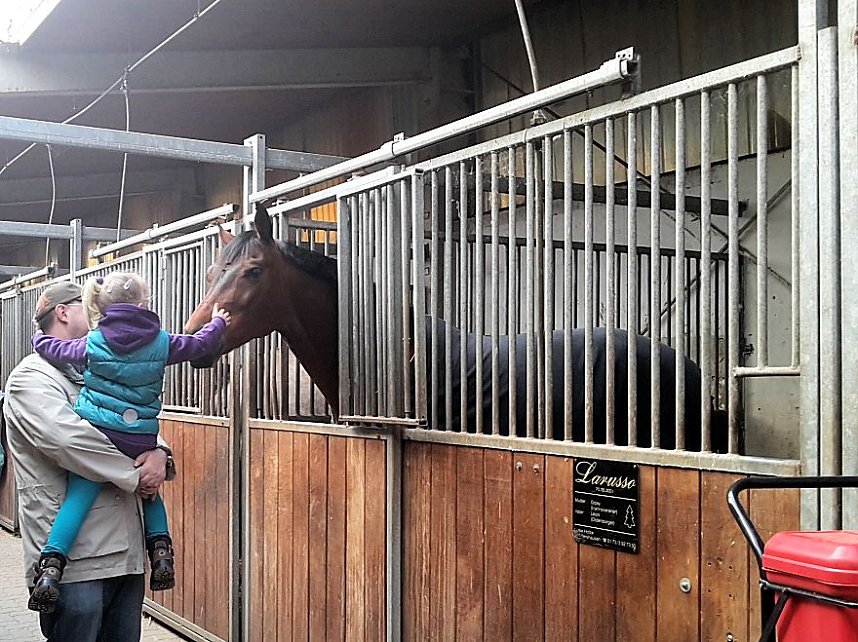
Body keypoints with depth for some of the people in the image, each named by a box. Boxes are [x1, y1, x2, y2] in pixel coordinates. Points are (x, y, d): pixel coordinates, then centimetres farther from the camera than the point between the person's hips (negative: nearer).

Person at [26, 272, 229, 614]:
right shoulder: (162, 342, 2)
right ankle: (161, 550, 17)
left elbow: (52, 348, 13)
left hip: (96, 435, -1)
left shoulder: (92, 344, 1)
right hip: (141, 441, 2)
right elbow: (200, 344, 13)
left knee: (78, 496, -2)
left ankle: (51, 563, -15)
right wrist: (218, 322, 33)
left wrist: (40, 336, 36)